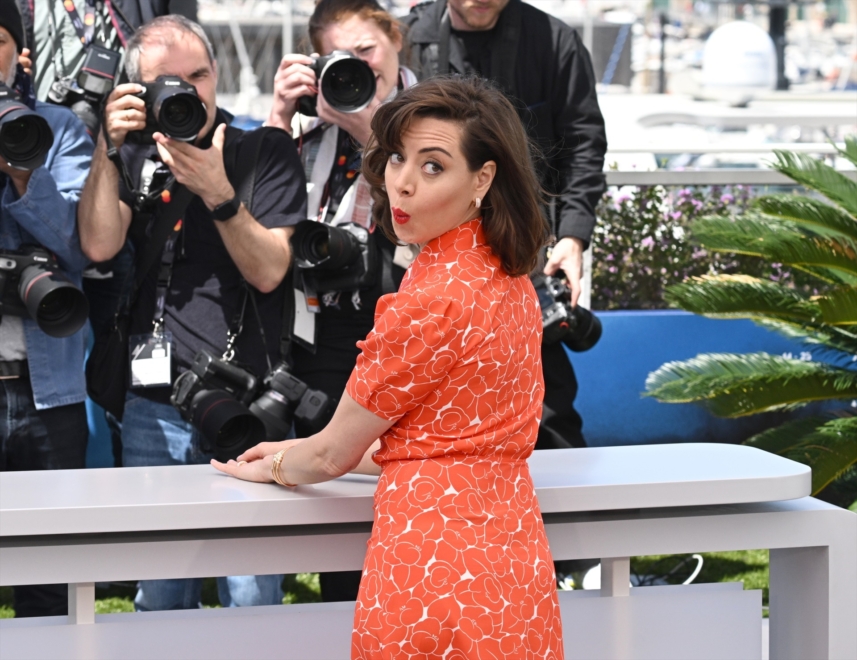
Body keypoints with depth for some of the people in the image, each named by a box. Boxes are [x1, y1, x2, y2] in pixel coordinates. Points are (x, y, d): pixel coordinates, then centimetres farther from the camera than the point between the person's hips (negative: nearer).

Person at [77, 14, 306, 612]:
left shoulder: (263, 152, 1)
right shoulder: (135, 158, 9)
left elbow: (268, 270, -7)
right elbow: (99, 245, -6)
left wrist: (217, 193, -20)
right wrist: (107, 149, -13)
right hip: (155, 405, 2)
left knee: (253, 595, -5)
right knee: (159, 595, 7)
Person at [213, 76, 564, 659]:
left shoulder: (431, 303, -19)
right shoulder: (511, 283, 7)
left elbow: (334, 454, -7)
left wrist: (271, 467, 15)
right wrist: (297, 451, 23)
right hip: (515, 561, 8)